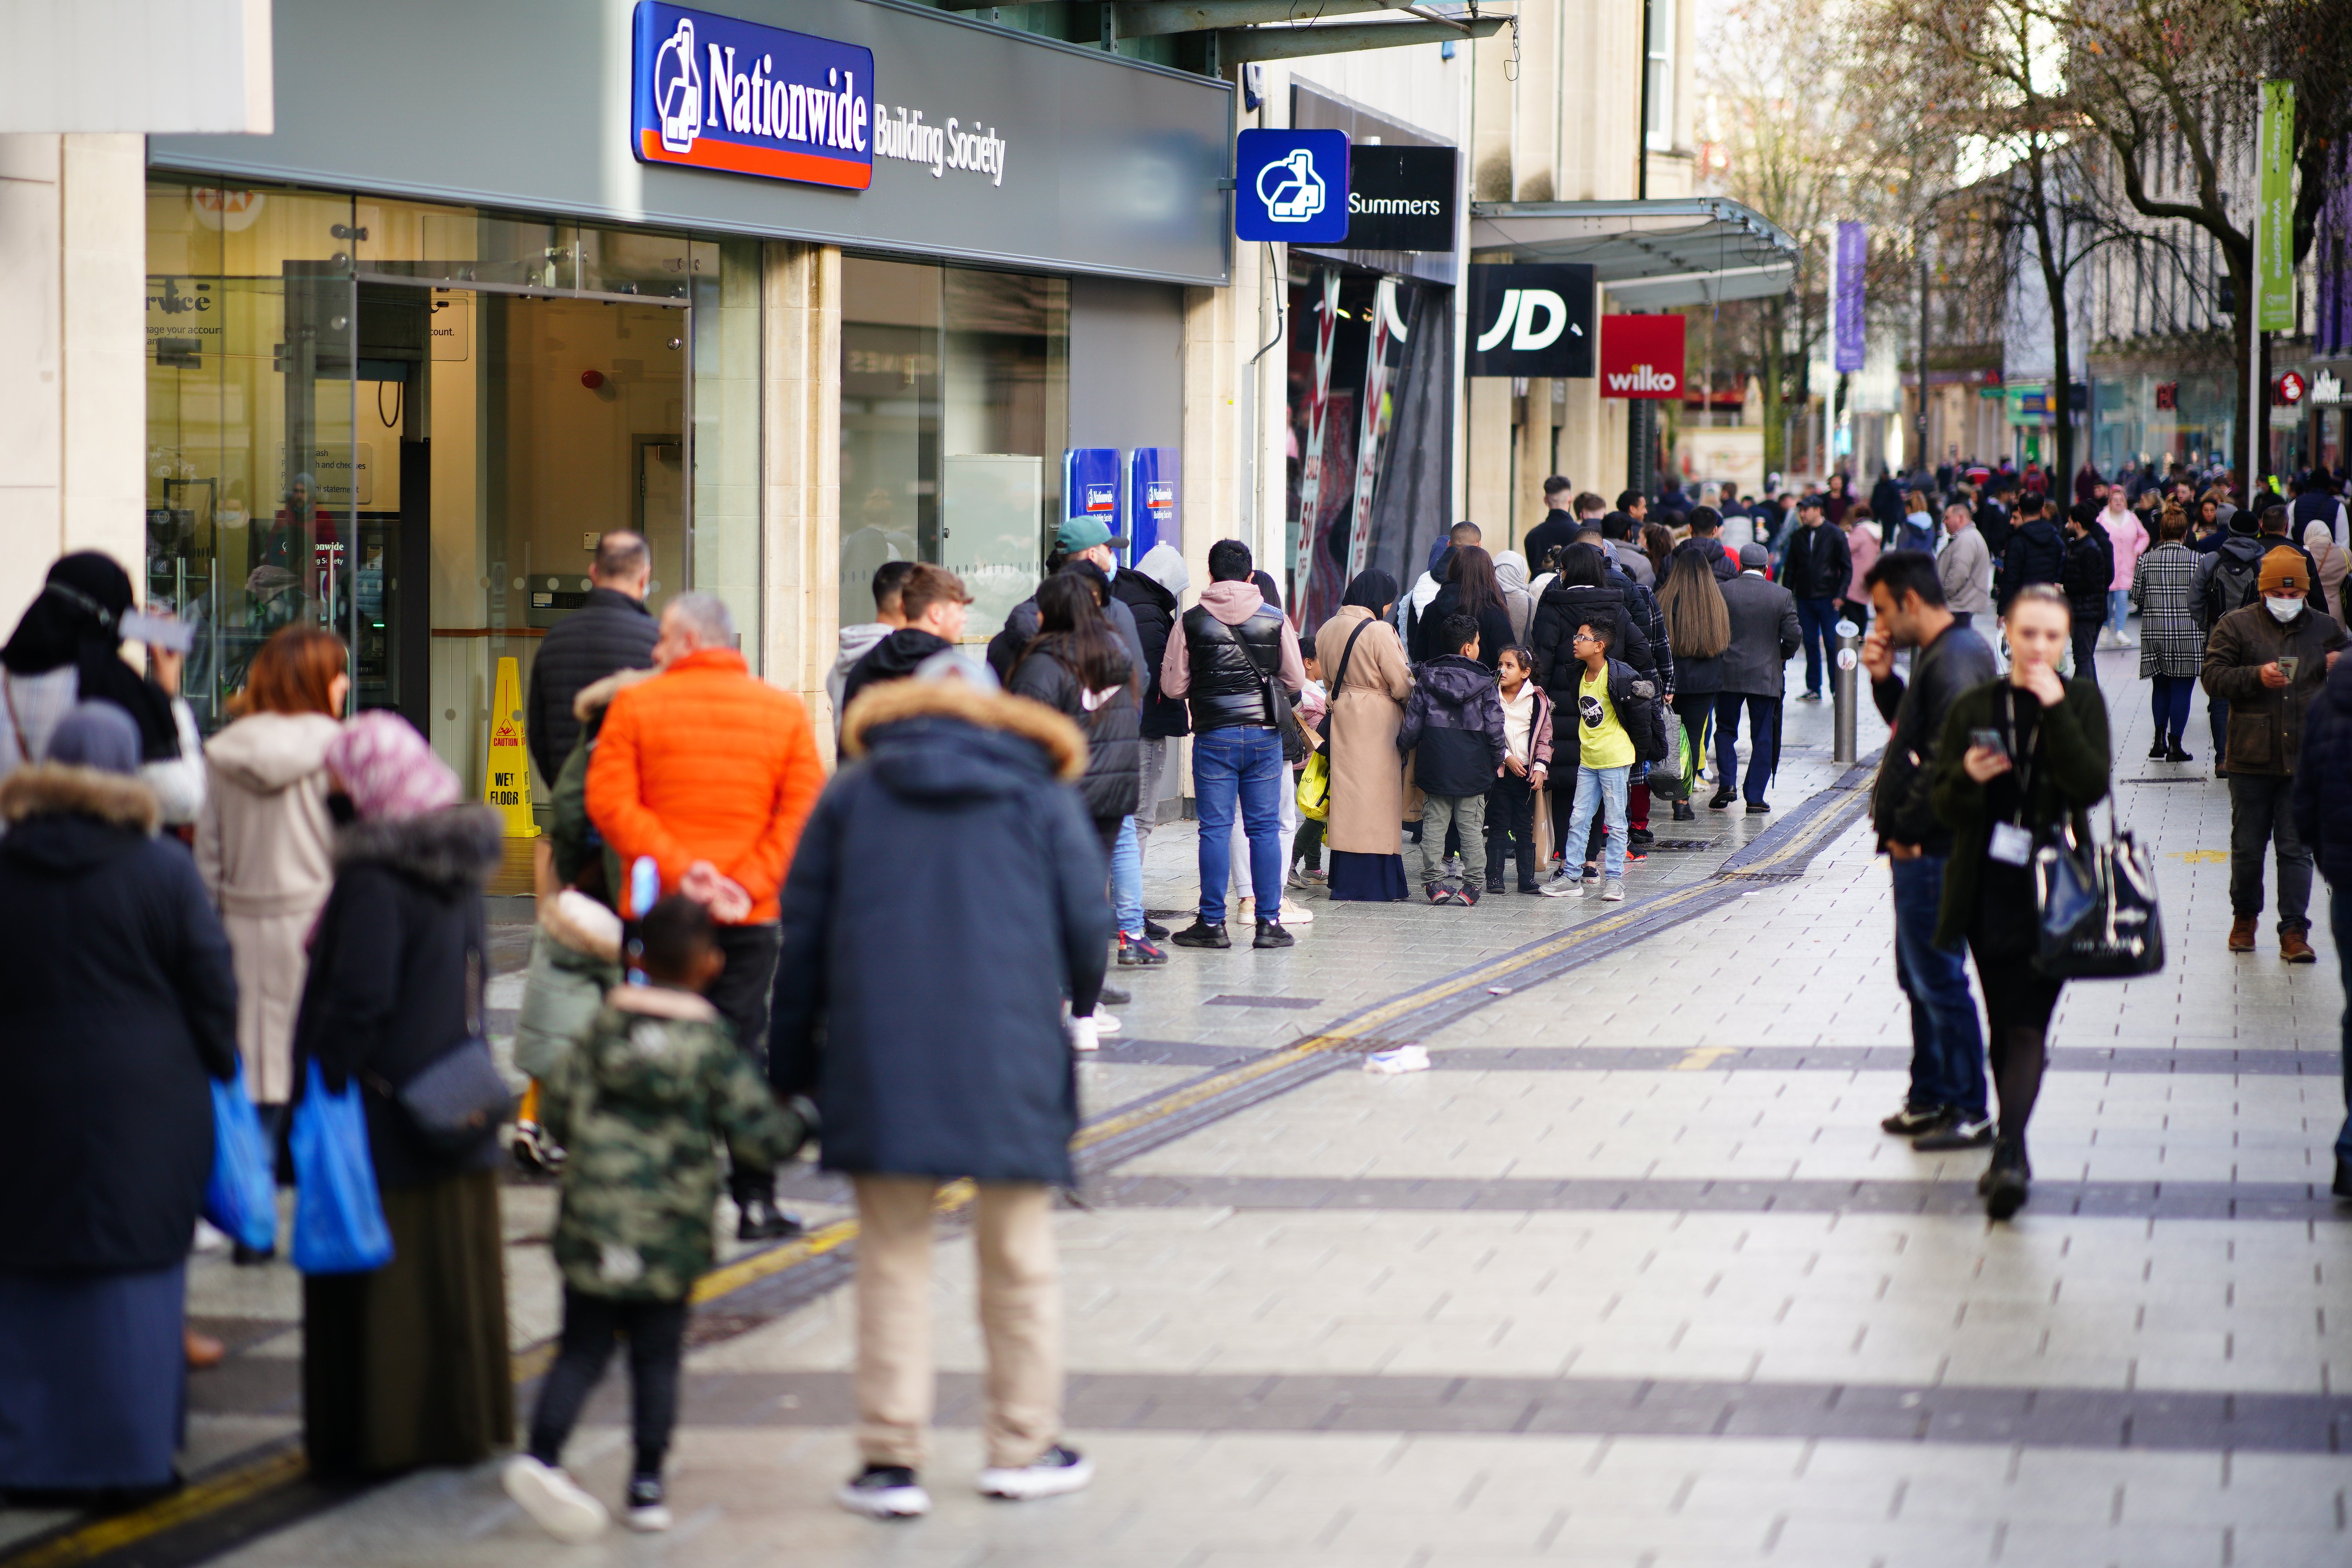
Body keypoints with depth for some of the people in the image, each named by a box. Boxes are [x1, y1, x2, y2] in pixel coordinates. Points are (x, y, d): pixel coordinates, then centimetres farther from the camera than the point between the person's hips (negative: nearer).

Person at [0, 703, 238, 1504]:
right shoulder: (164, 870, -7)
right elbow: (213, 993, -3)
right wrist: (216, 1078, 11)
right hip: (143, 1108, -1)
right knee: (133, 1273, 5)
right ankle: (127, 1457, 8)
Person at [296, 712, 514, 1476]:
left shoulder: (374, 879, -19)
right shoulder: (458, 873, 7)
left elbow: (357, 1002, -21)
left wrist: (319, 1089, -15)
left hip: (383, 1104, -8)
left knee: (383, 1281, 1)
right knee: (454, 1265, 14)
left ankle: (380, 1433, 6)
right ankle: (463, 1419, 22)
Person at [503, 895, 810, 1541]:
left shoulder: (605, 1028, 2)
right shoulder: (711, 1046, -5)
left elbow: (558, 1107, 3)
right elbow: (758, 1135, -6)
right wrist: (802, 1123, 14)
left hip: (593, 1216, 2)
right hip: (671, 1232, -2)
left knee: (582, 1348, 6)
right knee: (658, 1355, 7)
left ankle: (542, 1452, -12)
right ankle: (647, 1484, 9)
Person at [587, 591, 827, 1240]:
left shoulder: (636, 705, 0)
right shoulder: (784, 711, 5)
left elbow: (610, 802, -9)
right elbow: (804, 810, -3)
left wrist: (675, 868, -12)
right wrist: (749, 883, -8)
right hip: (750, 918, 1)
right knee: (742, 1053, 5)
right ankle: (755, 1201, 4)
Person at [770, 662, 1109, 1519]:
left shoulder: (854, 792, 11)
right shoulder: (1043, 798, 7)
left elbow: (802, 932, 7)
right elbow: (1088, 927, 2)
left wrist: (791, 1066, 12)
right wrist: (1076, 1002, 22)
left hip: (880, 1060, 1)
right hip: (1011, 1057, 0)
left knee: (893, 1259, 6)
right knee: (1019, 1257, 12)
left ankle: (891, 1458, 3)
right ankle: (1023, 1445, 18)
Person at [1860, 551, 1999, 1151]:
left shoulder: (1954, 660, -19)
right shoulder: (1942, 652, 13)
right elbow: (1912, 731, 23)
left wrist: (1908, 829, -18)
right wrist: (1884, 679, 8)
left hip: (1932, 850, -11)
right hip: (1923, 846, 11)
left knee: (1938, 978, -5)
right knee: (1919, 975, 18)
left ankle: (1969, 1113, 1)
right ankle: (1931, 1097, 28)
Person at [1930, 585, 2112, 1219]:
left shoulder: (2082, 703, 1)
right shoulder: (1972, 708, 5)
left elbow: (2092, 786, -13)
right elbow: (1944, 805, 4)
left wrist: (2055, 712, -19)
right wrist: (1968, 777, -18)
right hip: (1989, 887, 3)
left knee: (2027, 1024, -11)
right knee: (2004, 1024, 11)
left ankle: (2009, 1154, -21)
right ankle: (2012, 1151, 22)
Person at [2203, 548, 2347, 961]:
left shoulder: (2326, 629, 10)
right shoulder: (2236, 626, 3)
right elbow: (2214, 678, -5)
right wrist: (2257, 676, -18)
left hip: (2305, 759, 1)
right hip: (2251, 758, 0)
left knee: (2297, 849, -1)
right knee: (2248, 846, 8)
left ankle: (2294, 931, 2)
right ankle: (2244, 916, 29)